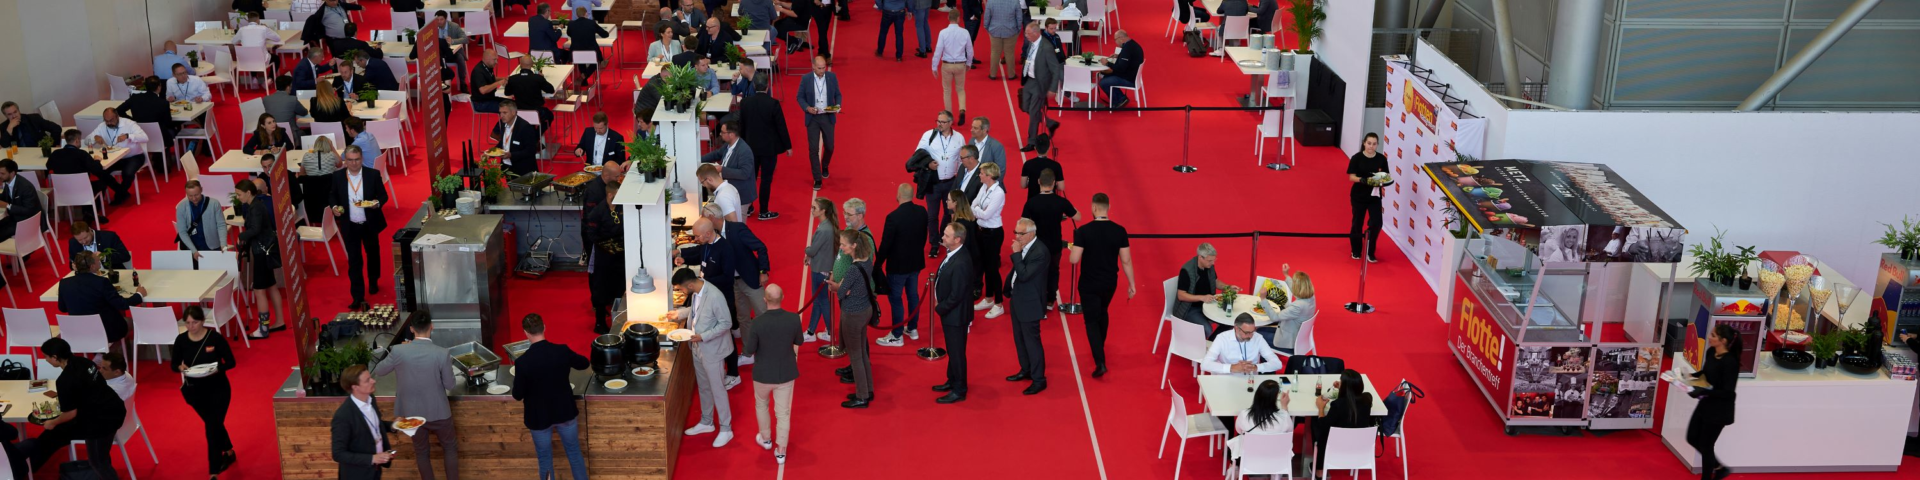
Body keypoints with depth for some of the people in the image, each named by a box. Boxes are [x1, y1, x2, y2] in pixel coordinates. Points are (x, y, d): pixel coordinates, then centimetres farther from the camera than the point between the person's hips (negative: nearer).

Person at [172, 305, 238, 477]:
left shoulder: (216, 338, -17)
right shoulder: (181, 340, -8)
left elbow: (231, 362, -10)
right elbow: (174, 364, 3)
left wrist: (217, 369, -29)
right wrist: (181, 368, -20)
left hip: (218, 388, -4)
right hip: (195, 390, 4)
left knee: (212, 427, -8)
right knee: (214, 424, 20)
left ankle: (214, 472, -2)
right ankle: (228, 452, 44)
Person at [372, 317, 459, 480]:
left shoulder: (398, 351, -18)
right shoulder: (442, 354, -21)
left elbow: (378, 371, 0)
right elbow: (450, 385, -10)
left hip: (411, 412, 2)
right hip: (438, 412, -2)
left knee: (421, 451, 21)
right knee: (450, 448, 21)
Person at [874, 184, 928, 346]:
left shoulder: (893, 217, -25)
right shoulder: (922, 211, -5)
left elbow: (885, 244, -19)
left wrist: (877, 265, -8)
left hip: (897, 264, -7)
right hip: (916, 261, 7)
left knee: (895, 298, 5)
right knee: (913, 295, 20)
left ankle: (897, 336, 12)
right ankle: (913, 329, 32)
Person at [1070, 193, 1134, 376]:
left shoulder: (1083, 231, -18)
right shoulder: (1119, 230, -10)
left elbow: (1074, 259, -18)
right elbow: (1126, 261, -8)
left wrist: (1072, 248, 4)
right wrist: (1132, 284, 3)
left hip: (1089, 284, -3)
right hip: (1110, 283, 3)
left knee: (1091, 321, 4)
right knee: (1102, 313, 29)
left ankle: (1100, 362, -8)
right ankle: (1100, 347, 47)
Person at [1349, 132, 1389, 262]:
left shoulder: (1381, 159, -4)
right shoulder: (1356, 158, -11)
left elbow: (1385, 177, 2)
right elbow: (1351, 177, -12)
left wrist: (1383, 181, -20)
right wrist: (1363, 180, -29)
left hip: (1375, 196, 2)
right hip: (1358, 196, -2)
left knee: (1376, 223, -5)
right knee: (1357, 223, 10)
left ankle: (1370, 252, 13)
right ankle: (1356, 251, 30)